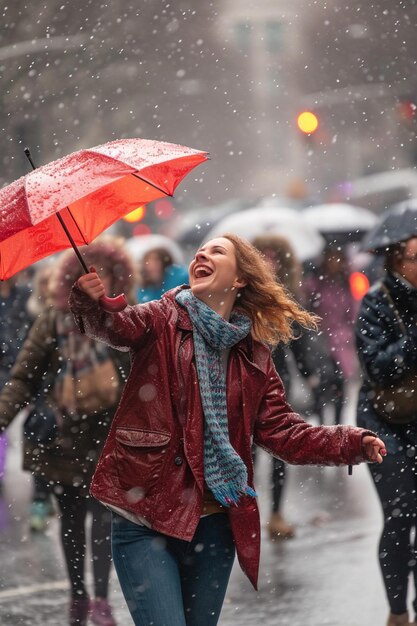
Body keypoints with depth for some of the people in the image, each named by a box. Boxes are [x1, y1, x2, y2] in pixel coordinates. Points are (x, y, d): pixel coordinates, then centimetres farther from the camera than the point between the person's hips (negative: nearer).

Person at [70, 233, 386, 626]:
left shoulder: (254, 357, 10)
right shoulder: (161, 321, 0)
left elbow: (282, 430, 6)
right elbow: (113, 327, -21)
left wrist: (353, 444, -9)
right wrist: (90, 303, -44)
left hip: (215, 525, 4)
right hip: (146, 518, -4)